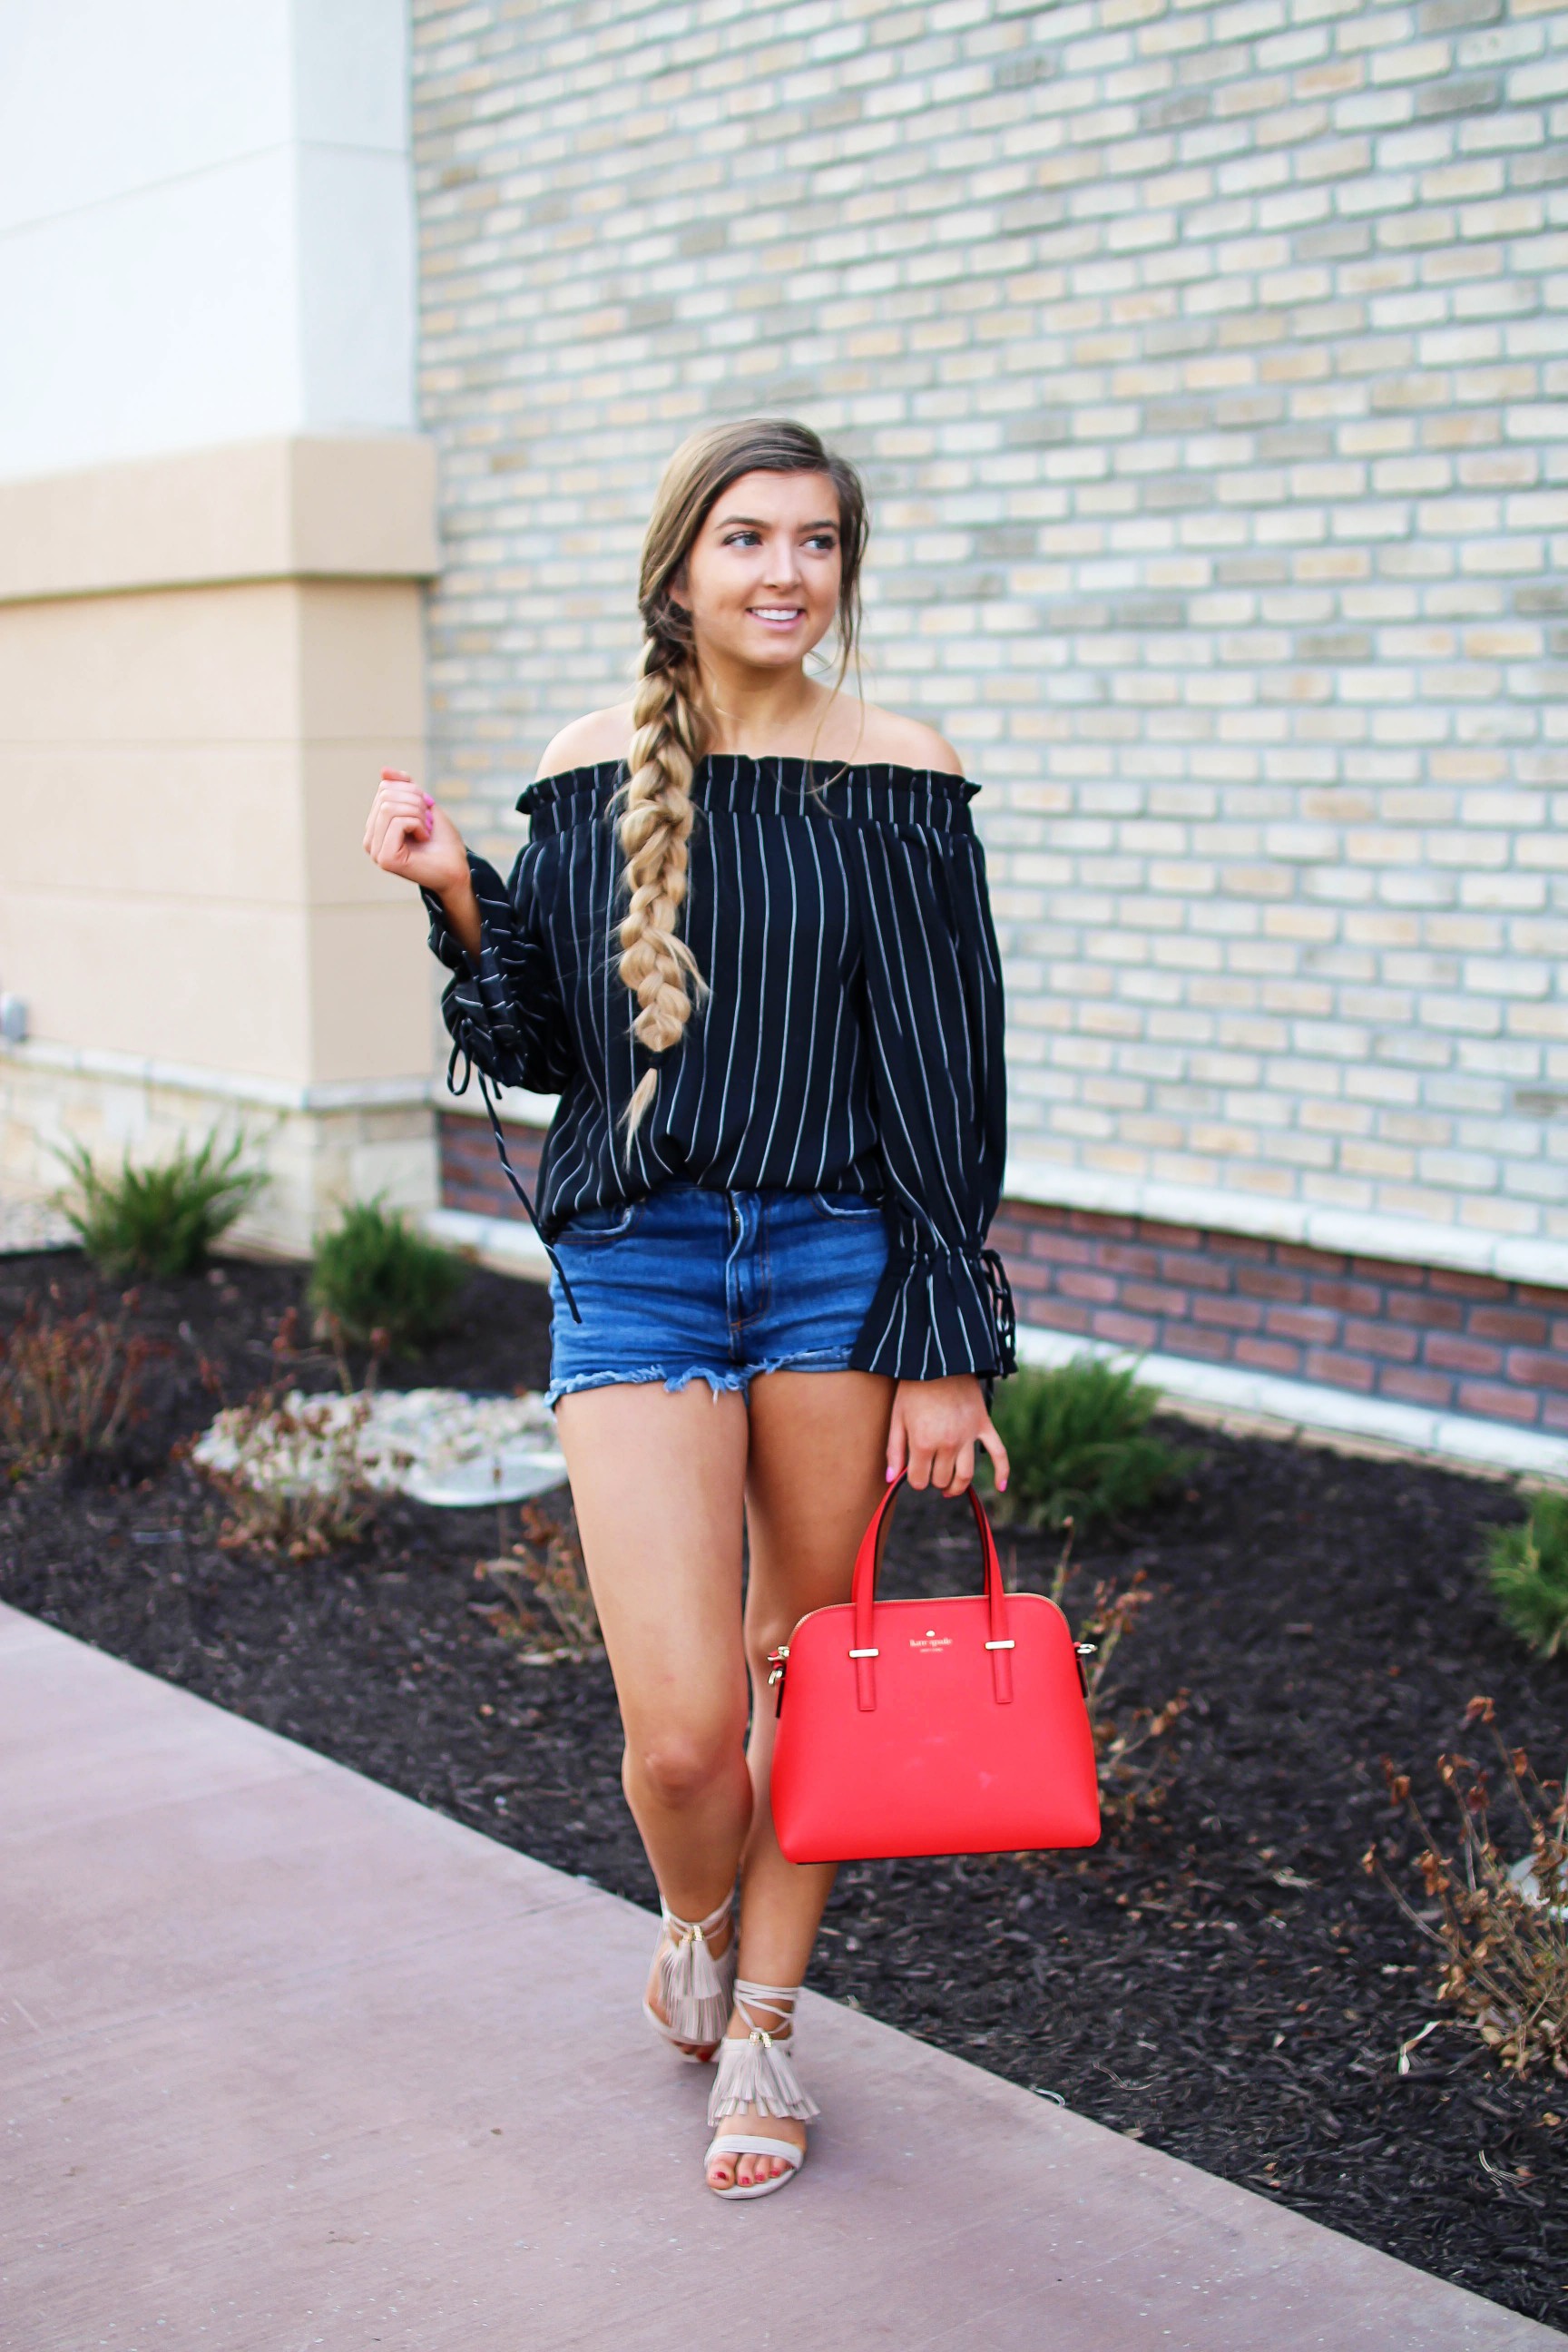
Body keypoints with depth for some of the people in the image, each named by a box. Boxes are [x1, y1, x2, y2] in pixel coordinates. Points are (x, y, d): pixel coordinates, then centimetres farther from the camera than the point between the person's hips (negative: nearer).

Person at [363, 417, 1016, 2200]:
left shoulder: (900, 780, -1)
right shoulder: (592, 772, 3)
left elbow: (947, 1074, -2)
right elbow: (542, 1047, 9)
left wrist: (948, 1349, -5)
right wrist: (458, 898, -8)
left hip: (843, 1261, 0)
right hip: (635, 1264, 0)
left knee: (807, 1673, 11)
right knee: (681, 1726, -6)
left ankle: (763, 2023, 33)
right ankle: (693, 1927, 30)